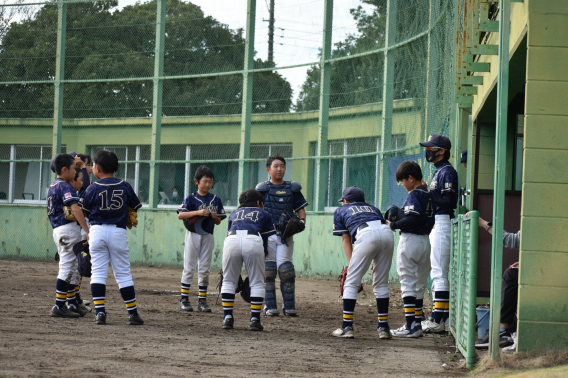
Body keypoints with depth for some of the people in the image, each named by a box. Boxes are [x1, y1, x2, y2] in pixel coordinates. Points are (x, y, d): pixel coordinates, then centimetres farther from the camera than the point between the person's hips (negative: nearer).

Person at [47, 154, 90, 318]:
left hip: (58, 230, 10)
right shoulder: (65, 186, -13)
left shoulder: (53, 186, 17)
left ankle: (72, 304, 23)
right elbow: (75, 208, -26)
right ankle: (59, 307, -9)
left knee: (70, 268, 17)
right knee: (67, 268, -8)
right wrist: (87, 230, -31)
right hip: (68, 229, -10)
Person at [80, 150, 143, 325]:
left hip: (98, 230, -1)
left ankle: (99, 311, -7)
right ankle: (133, 313, 6)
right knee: (123, 273, 7)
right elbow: (135, 207, 9)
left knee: (98, 272, 3)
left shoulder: (93, 188, -4)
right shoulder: (125, 187, 2)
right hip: (118, 232, 1)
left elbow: (84, 211, 2)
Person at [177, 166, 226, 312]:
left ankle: (202, 300, 10)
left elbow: (219, 222, 12)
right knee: (189, 267, -1)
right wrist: (198, 212, -25)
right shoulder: (191, 198, -3)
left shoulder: (216, 200, 7)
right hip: (193, 234, -3)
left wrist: (215, 217, -11)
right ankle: (184, 299, 3)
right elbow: (180, 215, -15)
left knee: (205, 269, 5)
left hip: (208, 236, 3)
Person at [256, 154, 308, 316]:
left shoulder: (292, 189, 12)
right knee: (268, 269, -4)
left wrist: (301, 221, -7)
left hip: (286, 234, 1)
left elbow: (301, 210, 14)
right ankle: (269, 306, 1)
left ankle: (289, 306, 1)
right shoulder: (262, 189, 7)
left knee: (285, 269, -6)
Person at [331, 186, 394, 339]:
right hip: (387, 233, 4)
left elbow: (346, 239, 20)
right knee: (381, 283, 15)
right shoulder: (372, 208, 38)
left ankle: (347, 327, 0)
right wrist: (377, 262, 23)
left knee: (351, 282, 4)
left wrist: (350, 263, 12)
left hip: (366, 234, -4)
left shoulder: (341, 211, 29)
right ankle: (383, 327, 15)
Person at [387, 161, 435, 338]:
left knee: (407, 283, -6)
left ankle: (411, 326, -9)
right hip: (425, 241, 9)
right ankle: (417, 323, 19)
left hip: (410, 240, -9)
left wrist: (394, 225, -12)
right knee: (419, 284, 15)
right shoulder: (428, 195, 11)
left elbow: (412, 219, -25)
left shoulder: (414, 195, -14)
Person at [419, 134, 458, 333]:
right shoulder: (439, 172, 20)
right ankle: (444, 317, 17)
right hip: (435, 225, 11)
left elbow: (447, 202, -20)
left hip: (442, 224, -11)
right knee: (439, 272, 13)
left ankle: (438, 321, -12)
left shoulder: (447, 172, -12)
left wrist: (427, 192, -21)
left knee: (439, 273, -11)